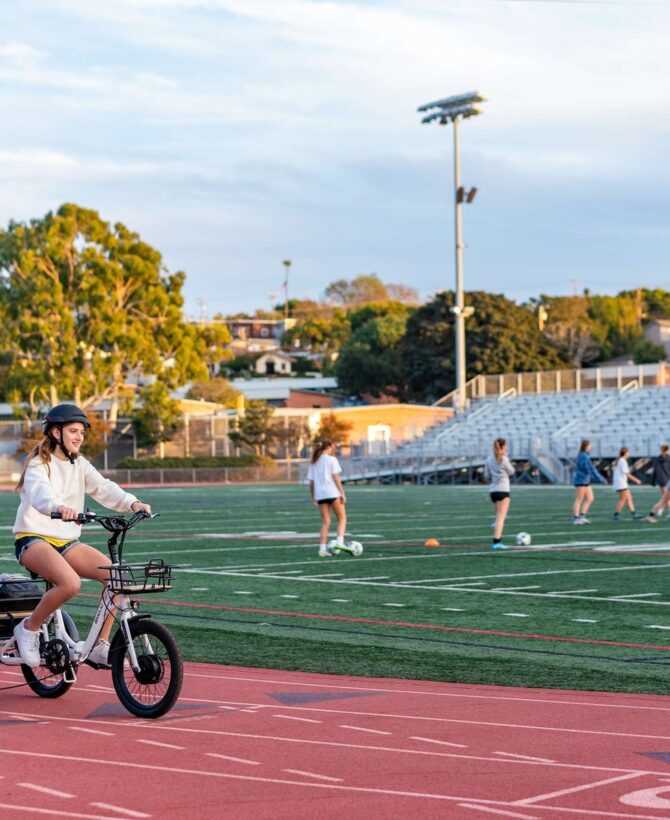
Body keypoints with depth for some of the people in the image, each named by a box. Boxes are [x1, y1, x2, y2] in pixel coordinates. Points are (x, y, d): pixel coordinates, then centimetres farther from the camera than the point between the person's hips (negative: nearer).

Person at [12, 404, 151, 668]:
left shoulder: (80, 465, 11)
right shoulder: (39, 464, -9)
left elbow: (103, 488, -6)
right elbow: (40, 492, -31)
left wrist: (132, 503, -26)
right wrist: (59, 508, -54)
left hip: (66, 542, 6)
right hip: (33, 539, -6)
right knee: (70, 583, -34)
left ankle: (100, 646, -6)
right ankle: (29, 628, -9)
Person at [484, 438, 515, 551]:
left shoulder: (489, 459, 5)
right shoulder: (504, 459, -11)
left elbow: (487, 475, 8)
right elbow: (511, 471, 2)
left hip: (493, 490, 6)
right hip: (503, 490, -6)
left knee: (499, 515, 18)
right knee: (501, 517, -8)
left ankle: (498, 540, 17)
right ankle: (496, 541, -17)